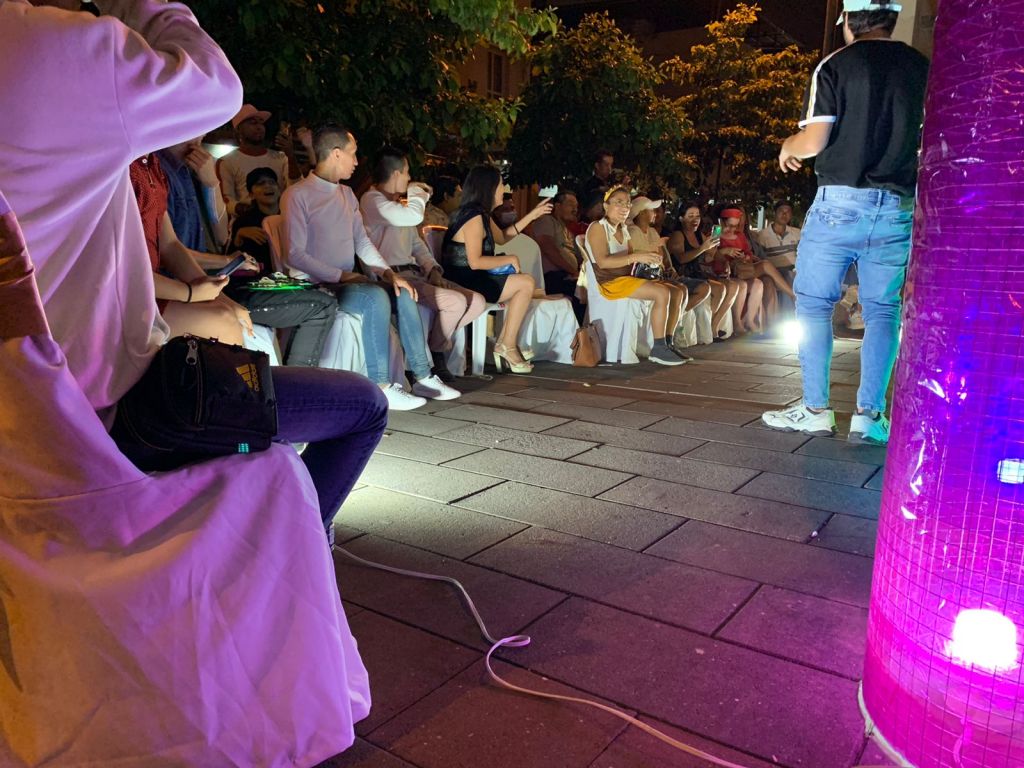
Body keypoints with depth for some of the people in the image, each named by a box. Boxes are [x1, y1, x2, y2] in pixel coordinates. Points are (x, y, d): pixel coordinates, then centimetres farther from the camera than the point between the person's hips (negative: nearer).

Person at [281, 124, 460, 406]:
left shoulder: (346, 194, 17)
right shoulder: (297, 195, -8)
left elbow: (362, 241, 15)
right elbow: (295, 255, -15)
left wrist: (387, 272, -2)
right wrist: (341, 275, -20)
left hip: (346, 280, 8)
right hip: (316, 287, -8)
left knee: (403, 293, -10)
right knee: (375, 297, -30)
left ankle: (422, 377, -8)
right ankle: (380, 387, -27)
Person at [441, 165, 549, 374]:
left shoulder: (482, 215, 15)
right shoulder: (474, 217, -15)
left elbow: (501, 237, 29)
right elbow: (475, 262, -23)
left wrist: (533, 215, 30)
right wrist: (510, 260, -12)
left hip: (470, 280, 10)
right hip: (463, 284, -10)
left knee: (519, 283, 16)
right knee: (526, 283, -9)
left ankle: (504, 344, 10)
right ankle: (508, 346, 0)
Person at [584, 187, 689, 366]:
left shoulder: (623, 230, 18)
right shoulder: (597, 227, -8)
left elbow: (630, 259, 17)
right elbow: (602, 262, -21)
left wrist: (648, 257, -5)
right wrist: (636, 257, -25)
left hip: (628, 278, 9)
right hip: (611, 282, -9)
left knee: (678, 292, 1)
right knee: (662, 293, -26)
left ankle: (666, 343, -1)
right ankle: (658, 349, -22)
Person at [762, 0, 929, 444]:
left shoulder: (835, 65, -1)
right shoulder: (922, 69, 10)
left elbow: (814, 141, -9)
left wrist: (788, 147, 12)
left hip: (840, 202, -3)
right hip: (897, 208, 4)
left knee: (814, 303, 5)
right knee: (882, 310, 8)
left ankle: (815, 409, 3)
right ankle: (869, 416, 6)